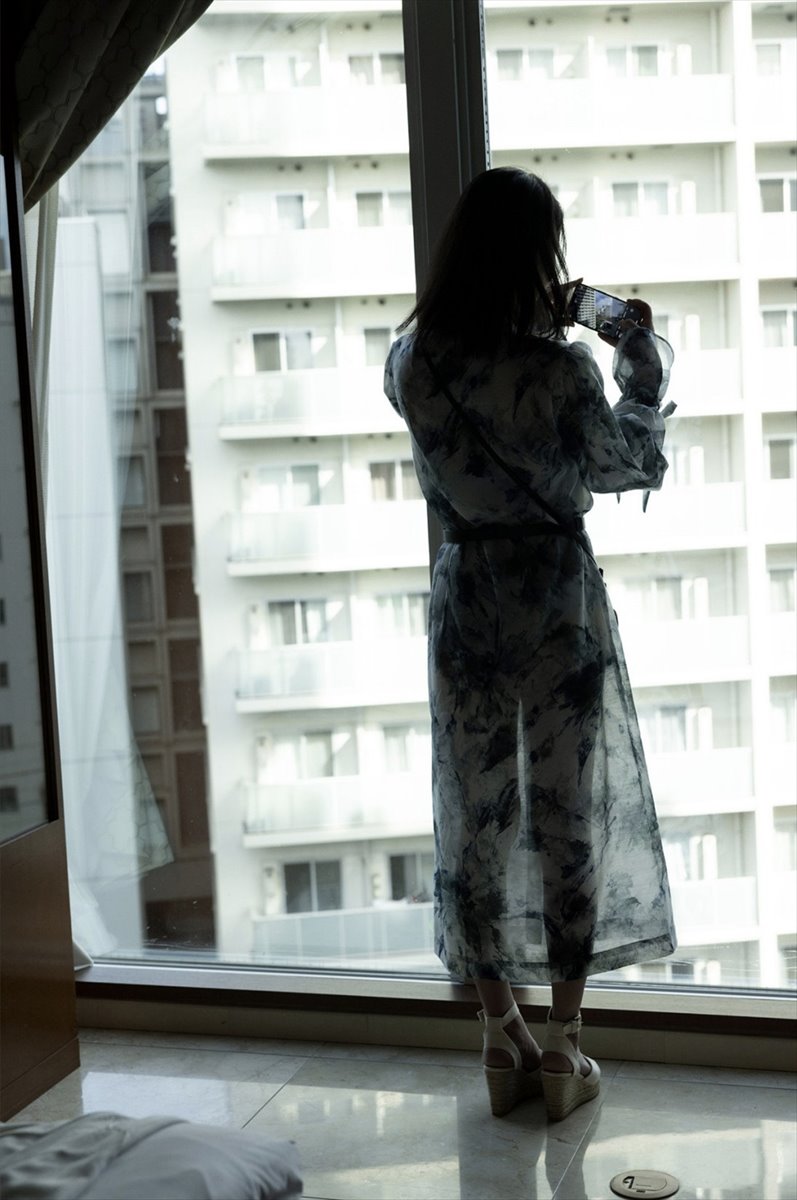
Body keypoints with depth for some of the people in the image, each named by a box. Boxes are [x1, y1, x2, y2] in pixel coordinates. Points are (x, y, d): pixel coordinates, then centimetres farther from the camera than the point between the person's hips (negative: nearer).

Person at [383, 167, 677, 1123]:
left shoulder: (412, 362, -5)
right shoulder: (559, 371, -18)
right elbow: (636, 464, -2)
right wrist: (643, 362, 11)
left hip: (466, 604, 4)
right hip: (559, 603, -3)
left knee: (476, 820, 12)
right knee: (569, 818, 9)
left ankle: (502, 1043, 24)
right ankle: (562, 1053, 21)